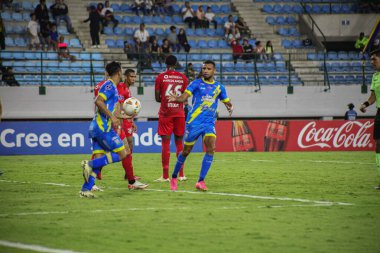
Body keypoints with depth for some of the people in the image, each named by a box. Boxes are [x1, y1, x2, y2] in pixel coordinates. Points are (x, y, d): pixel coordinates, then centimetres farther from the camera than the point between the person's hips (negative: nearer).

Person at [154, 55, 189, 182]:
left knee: (166, 143, -3)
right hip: (179, 113, 2)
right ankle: (181, 174, 10)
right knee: (179, 142, 10)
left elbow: (157, 98, -2)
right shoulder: (183, 77, 4)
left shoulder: (160, 77, -2)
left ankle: (165, 175, -6)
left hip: (165, 113, -2)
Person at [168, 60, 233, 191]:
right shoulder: (196, 83, -1)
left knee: (211, 148, -18)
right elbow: (184, 96, -11)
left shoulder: (219, 87, 9)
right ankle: (174, 178, 24)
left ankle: (201, 181, -15)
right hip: (194, 121, -2)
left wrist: (230, 107, -6)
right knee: (186, 151, 4)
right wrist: (176, 98, -34)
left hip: (209, 123, 2)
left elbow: (227, 102, 18)